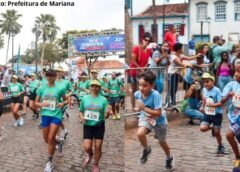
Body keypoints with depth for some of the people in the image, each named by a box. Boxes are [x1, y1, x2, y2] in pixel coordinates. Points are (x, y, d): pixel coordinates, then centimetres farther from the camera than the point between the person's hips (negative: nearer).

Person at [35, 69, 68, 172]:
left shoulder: (59, 89, -3)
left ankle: (49, 162, 5)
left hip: (56, 115, -3)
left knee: (50, 139, -8)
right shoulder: (41, 89, 3)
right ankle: (56, 142, 48)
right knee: (46, 139, 13)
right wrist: (41, 104, -15)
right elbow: (36, 102, 7)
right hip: (45, 115, 3)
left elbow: (66, 100, 9)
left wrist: (62, 103, -14)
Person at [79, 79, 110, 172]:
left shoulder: (103, 99, -3)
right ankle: (90, 155, 30)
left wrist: (107, 113, -28)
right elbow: (81, 111, 11)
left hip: (99, 126, -1)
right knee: (87, 147, -6)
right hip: (88, 126, 1)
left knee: (98, 147, 4)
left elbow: (106, 115, -5)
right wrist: (81, 117, -10)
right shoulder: (85, 98, 2)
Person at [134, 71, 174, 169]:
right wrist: (137, 108, -8)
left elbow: (158, 113, -36)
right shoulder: (137, 94, -20)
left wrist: (144, 108, -41)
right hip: (145, 118, 3)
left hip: (159, 121, -3)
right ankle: (146, 149, 6)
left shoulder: (155, 95, -36)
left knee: (162, 142, 17)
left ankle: (169, 158, 51)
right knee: (140, 133, -28)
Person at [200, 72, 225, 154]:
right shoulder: (204, 90, 1)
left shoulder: (217, 90, -18)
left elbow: (220, 103, -21)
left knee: (217, 132, 5)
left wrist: (212, 105, -34)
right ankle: (212, 128, 20)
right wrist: (202, 107, 3)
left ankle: (220, 146, 31)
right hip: (207, 114, 5)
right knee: (202, 128, -14)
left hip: (217, 114, -5)